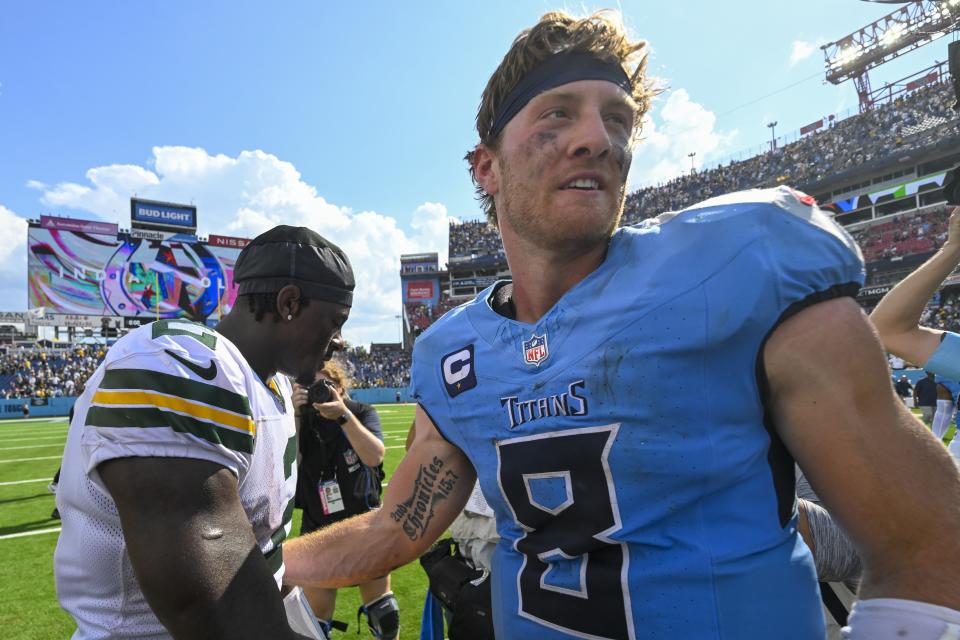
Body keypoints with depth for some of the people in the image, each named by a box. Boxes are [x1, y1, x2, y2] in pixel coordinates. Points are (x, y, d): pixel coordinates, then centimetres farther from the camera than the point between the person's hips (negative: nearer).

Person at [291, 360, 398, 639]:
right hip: (318, 532, 1)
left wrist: (343, 415, -34)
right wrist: (294, 417, -28)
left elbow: (375, 456, -25)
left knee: (384, 617, 12)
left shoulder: (363, 413, -8)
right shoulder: (302, 419, -5)